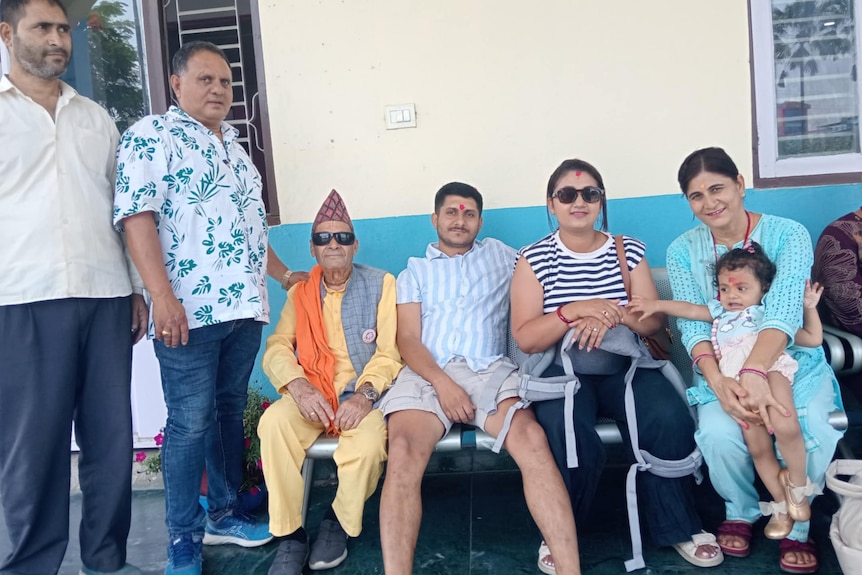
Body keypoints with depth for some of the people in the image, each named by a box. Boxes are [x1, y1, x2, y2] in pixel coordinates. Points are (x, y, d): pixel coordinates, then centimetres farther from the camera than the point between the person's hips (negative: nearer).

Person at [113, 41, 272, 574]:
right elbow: (136, 214, -13)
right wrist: (163, 296, -21)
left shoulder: (234, 144, 20)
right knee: (191, 423, -1)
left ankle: (224, 513, 27)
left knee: (231, 411, 13)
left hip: (244, 305, 7)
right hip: (190, 308, -7)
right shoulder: (152, 135, -3)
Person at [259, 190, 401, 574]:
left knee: (367, 442, -33)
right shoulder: (299, 292, 12)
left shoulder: (381, 284, 3)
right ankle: (290, 535, -14)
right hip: (312, 393, 3)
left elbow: (390, 352, -5)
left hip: (364, 393, -2)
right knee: (273, 423, -29)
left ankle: (339, 523, -2)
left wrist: (365, 394, -22)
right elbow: (277, 348, 1)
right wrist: (299, 387, -20)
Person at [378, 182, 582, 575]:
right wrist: (442, 382, -11)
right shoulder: (414, 270, 20)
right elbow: (408, 340, 7)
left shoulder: (499, 255, 25)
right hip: (427, 374, 0)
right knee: (402, 453, -31)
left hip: (490, 371, 0)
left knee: (531, 439, -31)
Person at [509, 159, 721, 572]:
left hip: (625, 366, 3)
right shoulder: (534, 258, 0)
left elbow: (653, 320, 3)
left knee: (670, 420, -25)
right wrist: (576, 309, -23)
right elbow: (524, 339, -7)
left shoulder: (629, 250, 8)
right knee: (571, 437, -31)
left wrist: (612, 315, -19)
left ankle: (678, 526, 0)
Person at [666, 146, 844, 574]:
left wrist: (754, 372, -39)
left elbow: (783, 311, -23)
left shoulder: (788, 234, -9)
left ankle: (794, 523, 4)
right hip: (722, 366, 1)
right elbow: (692, 326, -10)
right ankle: (740, 511, 6)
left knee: (812, 434, -29)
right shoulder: (683, 251, -2)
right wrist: (718, 382, -28)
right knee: (718, 434, -28)